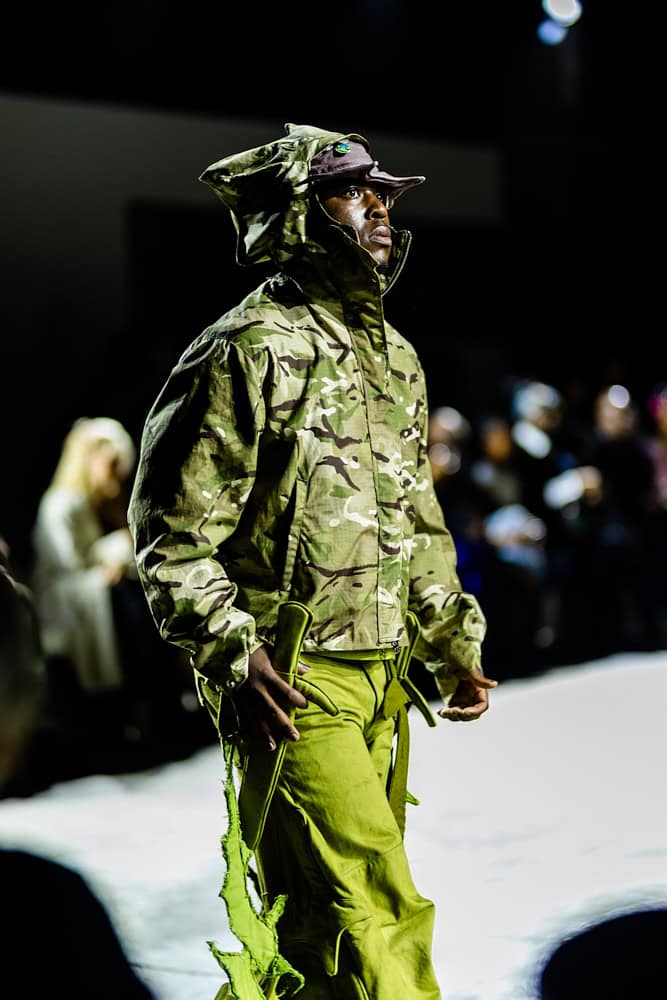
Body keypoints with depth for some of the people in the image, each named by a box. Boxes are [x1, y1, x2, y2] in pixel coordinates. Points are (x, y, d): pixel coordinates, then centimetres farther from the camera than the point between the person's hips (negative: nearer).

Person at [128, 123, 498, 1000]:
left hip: (380, 682, 8)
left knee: (322, 924, 12)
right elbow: (173, 532, -11)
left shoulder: (397, 359, 17)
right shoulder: (248, 350, -9)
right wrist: (234, 654, -20)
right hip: (292, 683, -8)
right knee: (378, 912, -13)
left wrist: (454, 648, 19)